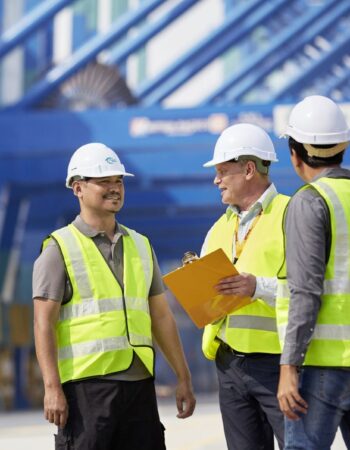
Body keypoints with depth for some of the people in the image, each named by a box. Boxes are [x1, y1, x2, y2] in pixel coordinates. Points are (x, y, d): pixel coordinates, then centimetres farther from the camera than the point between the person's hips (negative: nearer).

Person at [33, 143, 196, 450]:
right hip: (86, 384, -5)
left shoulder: (140, 246, 18)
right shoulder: (60, 248, 1)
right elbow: (43, 323, -6)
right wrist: (52, 387, -15)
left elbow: (161, 316, 20)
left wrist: (183, 378, 15)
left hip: (139, 382, 5)